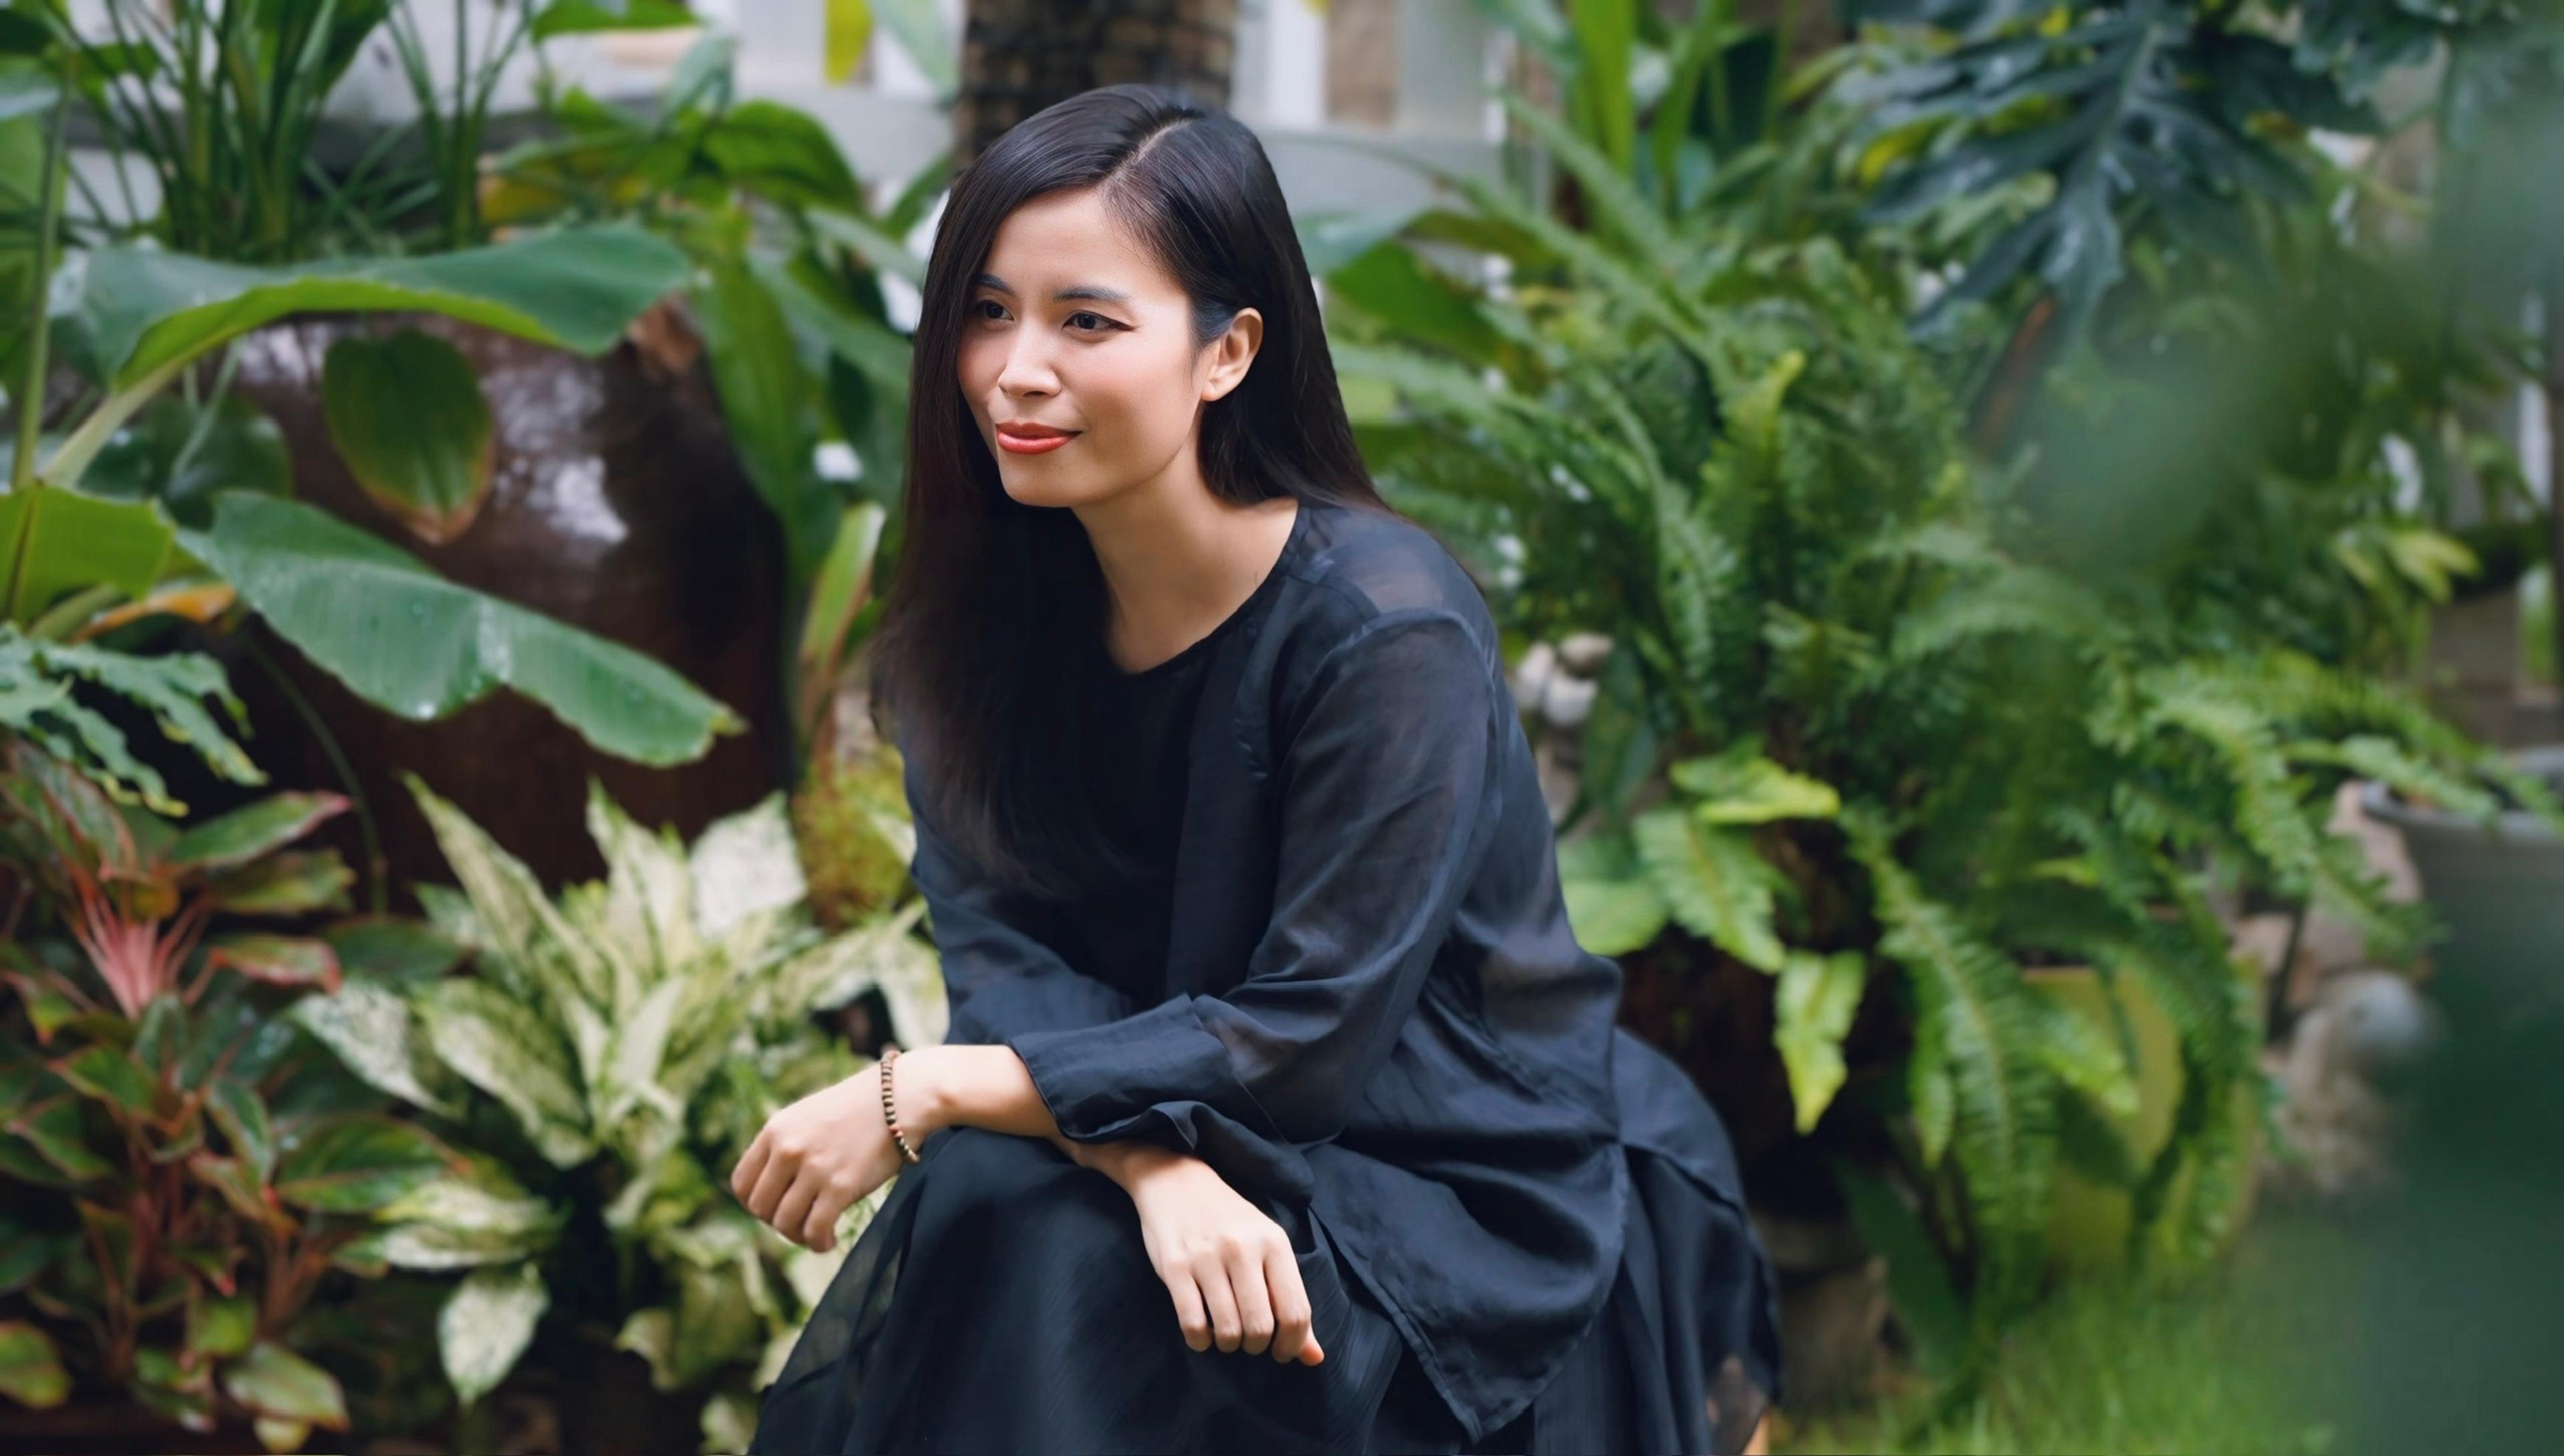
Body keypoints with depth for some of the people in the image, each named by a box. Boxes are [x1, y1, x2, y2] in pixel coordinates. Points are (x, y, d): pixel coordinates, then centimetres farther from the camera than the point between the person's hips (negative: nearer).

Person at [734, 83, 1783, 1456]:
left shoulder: (1383, 625, -21)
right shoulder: (984, 605, -3)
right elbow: (1002, 951, -9)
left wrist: (919, 1095, -23)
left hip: (1474, 1181, -5)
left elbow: (1308, 1033, -21)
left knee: (1077, 1291, -28)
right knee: (983, 1223, -25)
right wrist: (1153, 1164, -30)